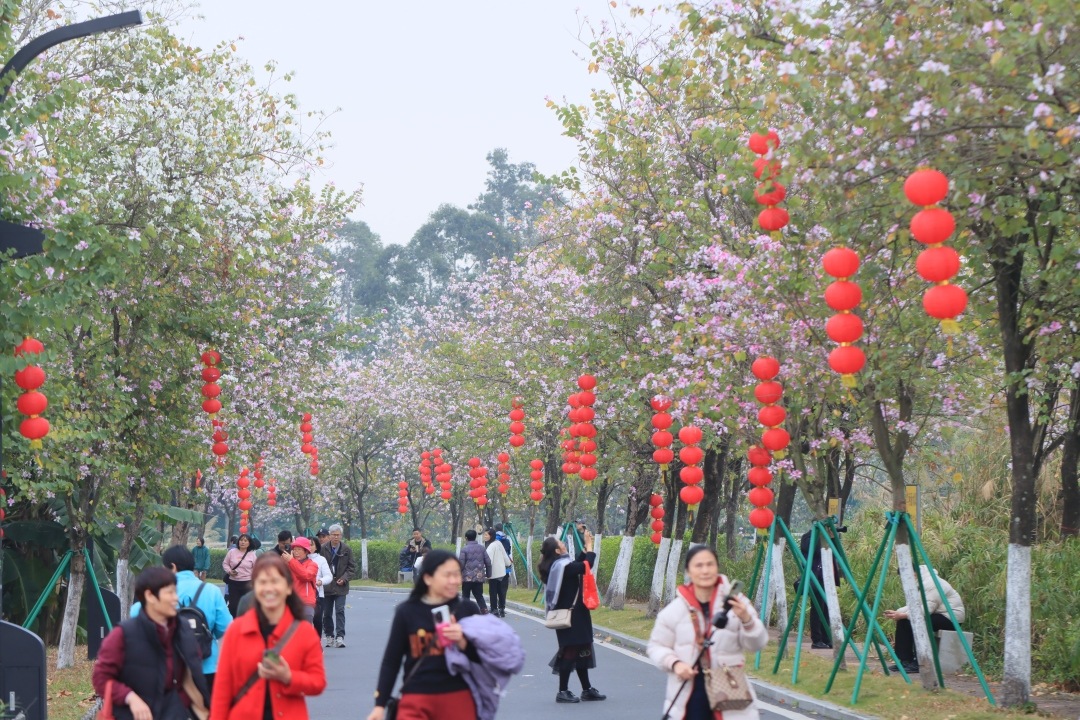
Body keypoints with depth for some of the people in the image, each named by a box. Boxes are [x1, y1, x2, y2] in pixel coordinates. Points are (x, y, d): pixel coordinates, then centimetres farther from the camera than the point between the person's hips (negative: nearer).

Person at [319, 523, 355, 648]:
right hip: (326, 586, 1)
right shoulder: (323, 549, -3)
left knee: (340, 610, -9)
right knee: (327, 612, 7)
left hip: (340, 586, -1)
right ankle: (329, 636, 19)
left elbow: (352, 567, 6)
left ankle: (340, 636, -11)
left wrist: (344, 578, -8)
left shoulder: (347, 549, 0)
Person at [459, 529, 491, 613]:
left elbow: (461, 564, -10)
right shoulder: (481, 548, 5)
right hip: (479, 577, 4)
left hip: (467, 577, -4)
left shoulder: (464, 549, -9)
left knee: (465, 597, 8)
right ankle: (484, 609, -8)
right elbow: (488, 562, 6)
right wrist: (488, 574, 15)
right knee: (479, 596, 9)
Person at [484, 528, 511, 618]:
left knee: (493, 593, -1)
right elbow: (505, 556, 14)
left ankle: (494, 611, -1)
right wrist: (508, 564, 30)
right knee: (501, 592, 13)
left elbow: (489, 561, -26)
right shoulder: (498, 543, 6)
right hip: (502, 572, 8)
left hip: (494, 574, -8)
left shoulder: (491, 546, -17)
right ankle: (502, 610, 18)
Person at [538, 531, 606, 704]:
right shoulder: (563, 566, -20)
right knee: (572, 651, -4)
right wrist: (589, 546, -10)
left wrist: (586, 548, 13)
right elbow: (586, 565, -23)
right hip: (571, 615, -10)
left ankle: (587, 689, 22)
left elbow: (578, 565, 20)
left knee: (581, 651, 15)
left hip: (564, 613, 10)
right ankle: (563, 691, -1)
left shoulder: (554, 566, 8)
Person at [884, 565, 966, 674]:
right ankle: (905, 660, -3)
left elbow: (927, 609, -29)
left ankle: (919, 663, -24)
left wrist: (903, 615, -30)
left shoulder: (931, 583, -22)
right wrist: (897, 612, -10)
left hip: (952, 617, -10)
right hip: (938, 615, 10)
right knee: (904, 621, -5)